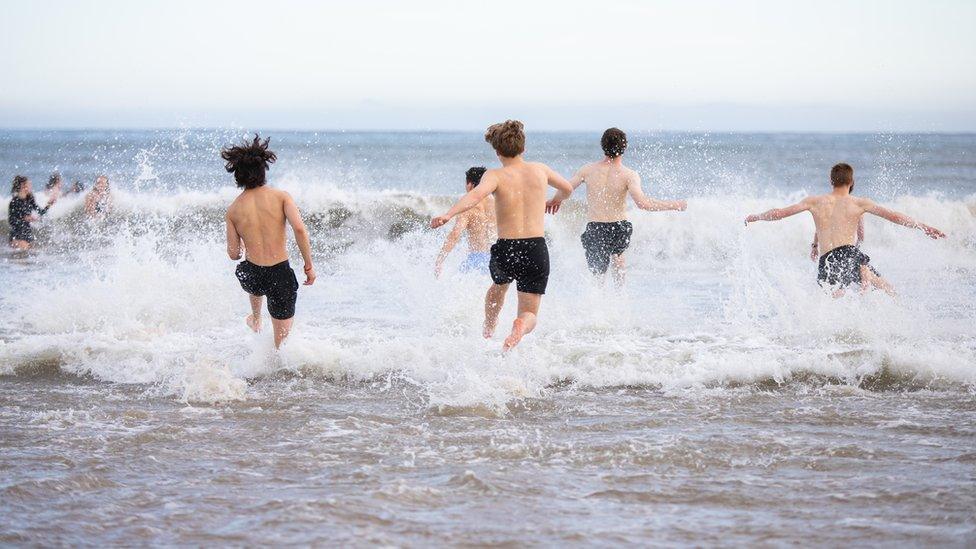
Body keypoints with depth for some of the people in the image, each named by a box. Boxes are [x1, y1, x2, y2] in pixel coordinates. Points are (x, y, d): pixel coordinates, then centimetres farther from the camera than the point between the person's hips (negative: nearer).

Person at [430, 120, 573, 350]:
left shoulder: (495, 175, -5)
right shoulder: (539, 170, 8)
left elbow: (475, 195, -27)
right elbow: (567, 189, 27)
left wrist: (448, 215, -39)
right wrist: (556, 200, 50)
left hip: (505, 249, -1)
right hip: (537, 249, 1)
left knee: (498, 286, 35)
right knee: (530, 314, 6)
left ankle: (488, 332, 48)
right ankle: (521, 325, -29)